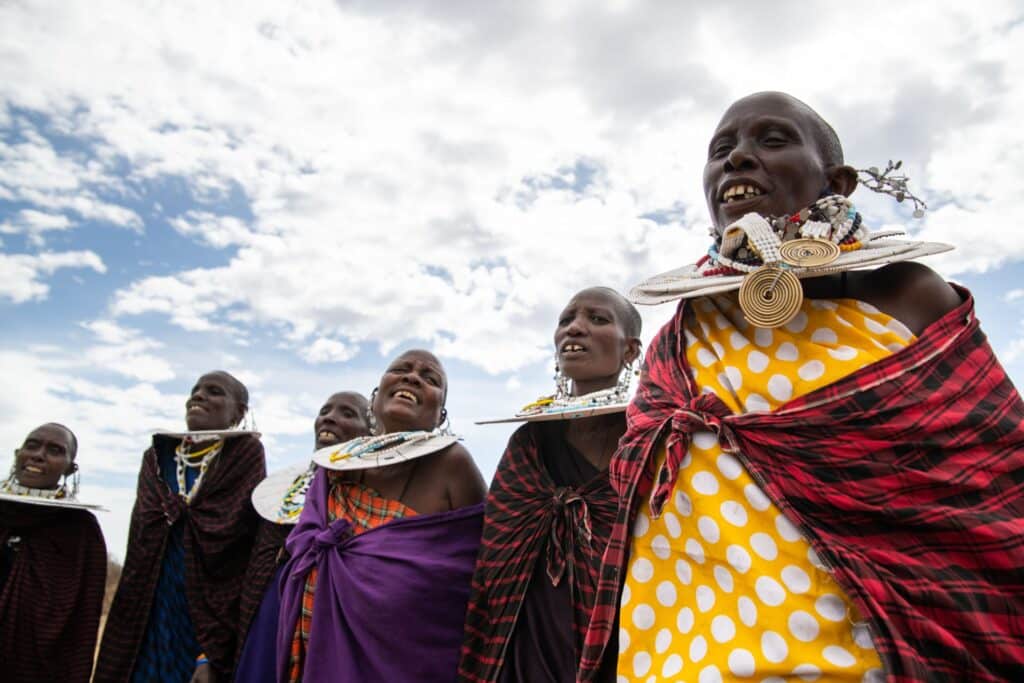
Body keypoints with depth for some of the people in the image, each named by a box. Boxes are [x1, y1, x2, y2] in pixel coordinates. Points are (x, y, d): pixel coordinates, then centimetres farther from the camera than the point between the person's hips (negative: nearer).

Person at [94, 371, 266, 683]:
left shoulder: (246, 456, -6)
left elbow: (249, 560, -12)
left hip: (214, 622, -4)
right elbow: (142, 547, 6)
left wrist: (212, 654, -18)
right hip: (151, 619, 4)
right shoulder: (157, 458, 9)